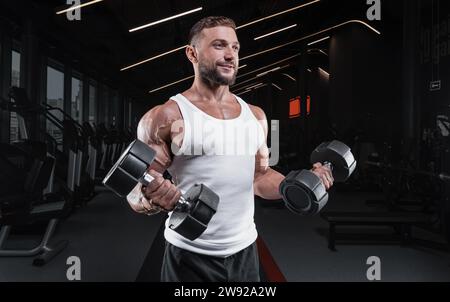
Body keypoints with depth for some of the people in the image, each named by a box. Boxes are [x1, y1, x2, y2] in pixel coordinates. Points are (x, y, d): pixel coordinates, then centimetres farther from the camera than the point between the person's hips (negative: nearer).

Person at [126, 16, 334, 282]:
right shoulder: (166, 117, -11)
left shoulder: (255, 116, 5)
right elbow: (136, 191, -9)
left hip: (245, 251, 5)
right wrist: (154, 198, -31)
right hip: (191, 257, -4)